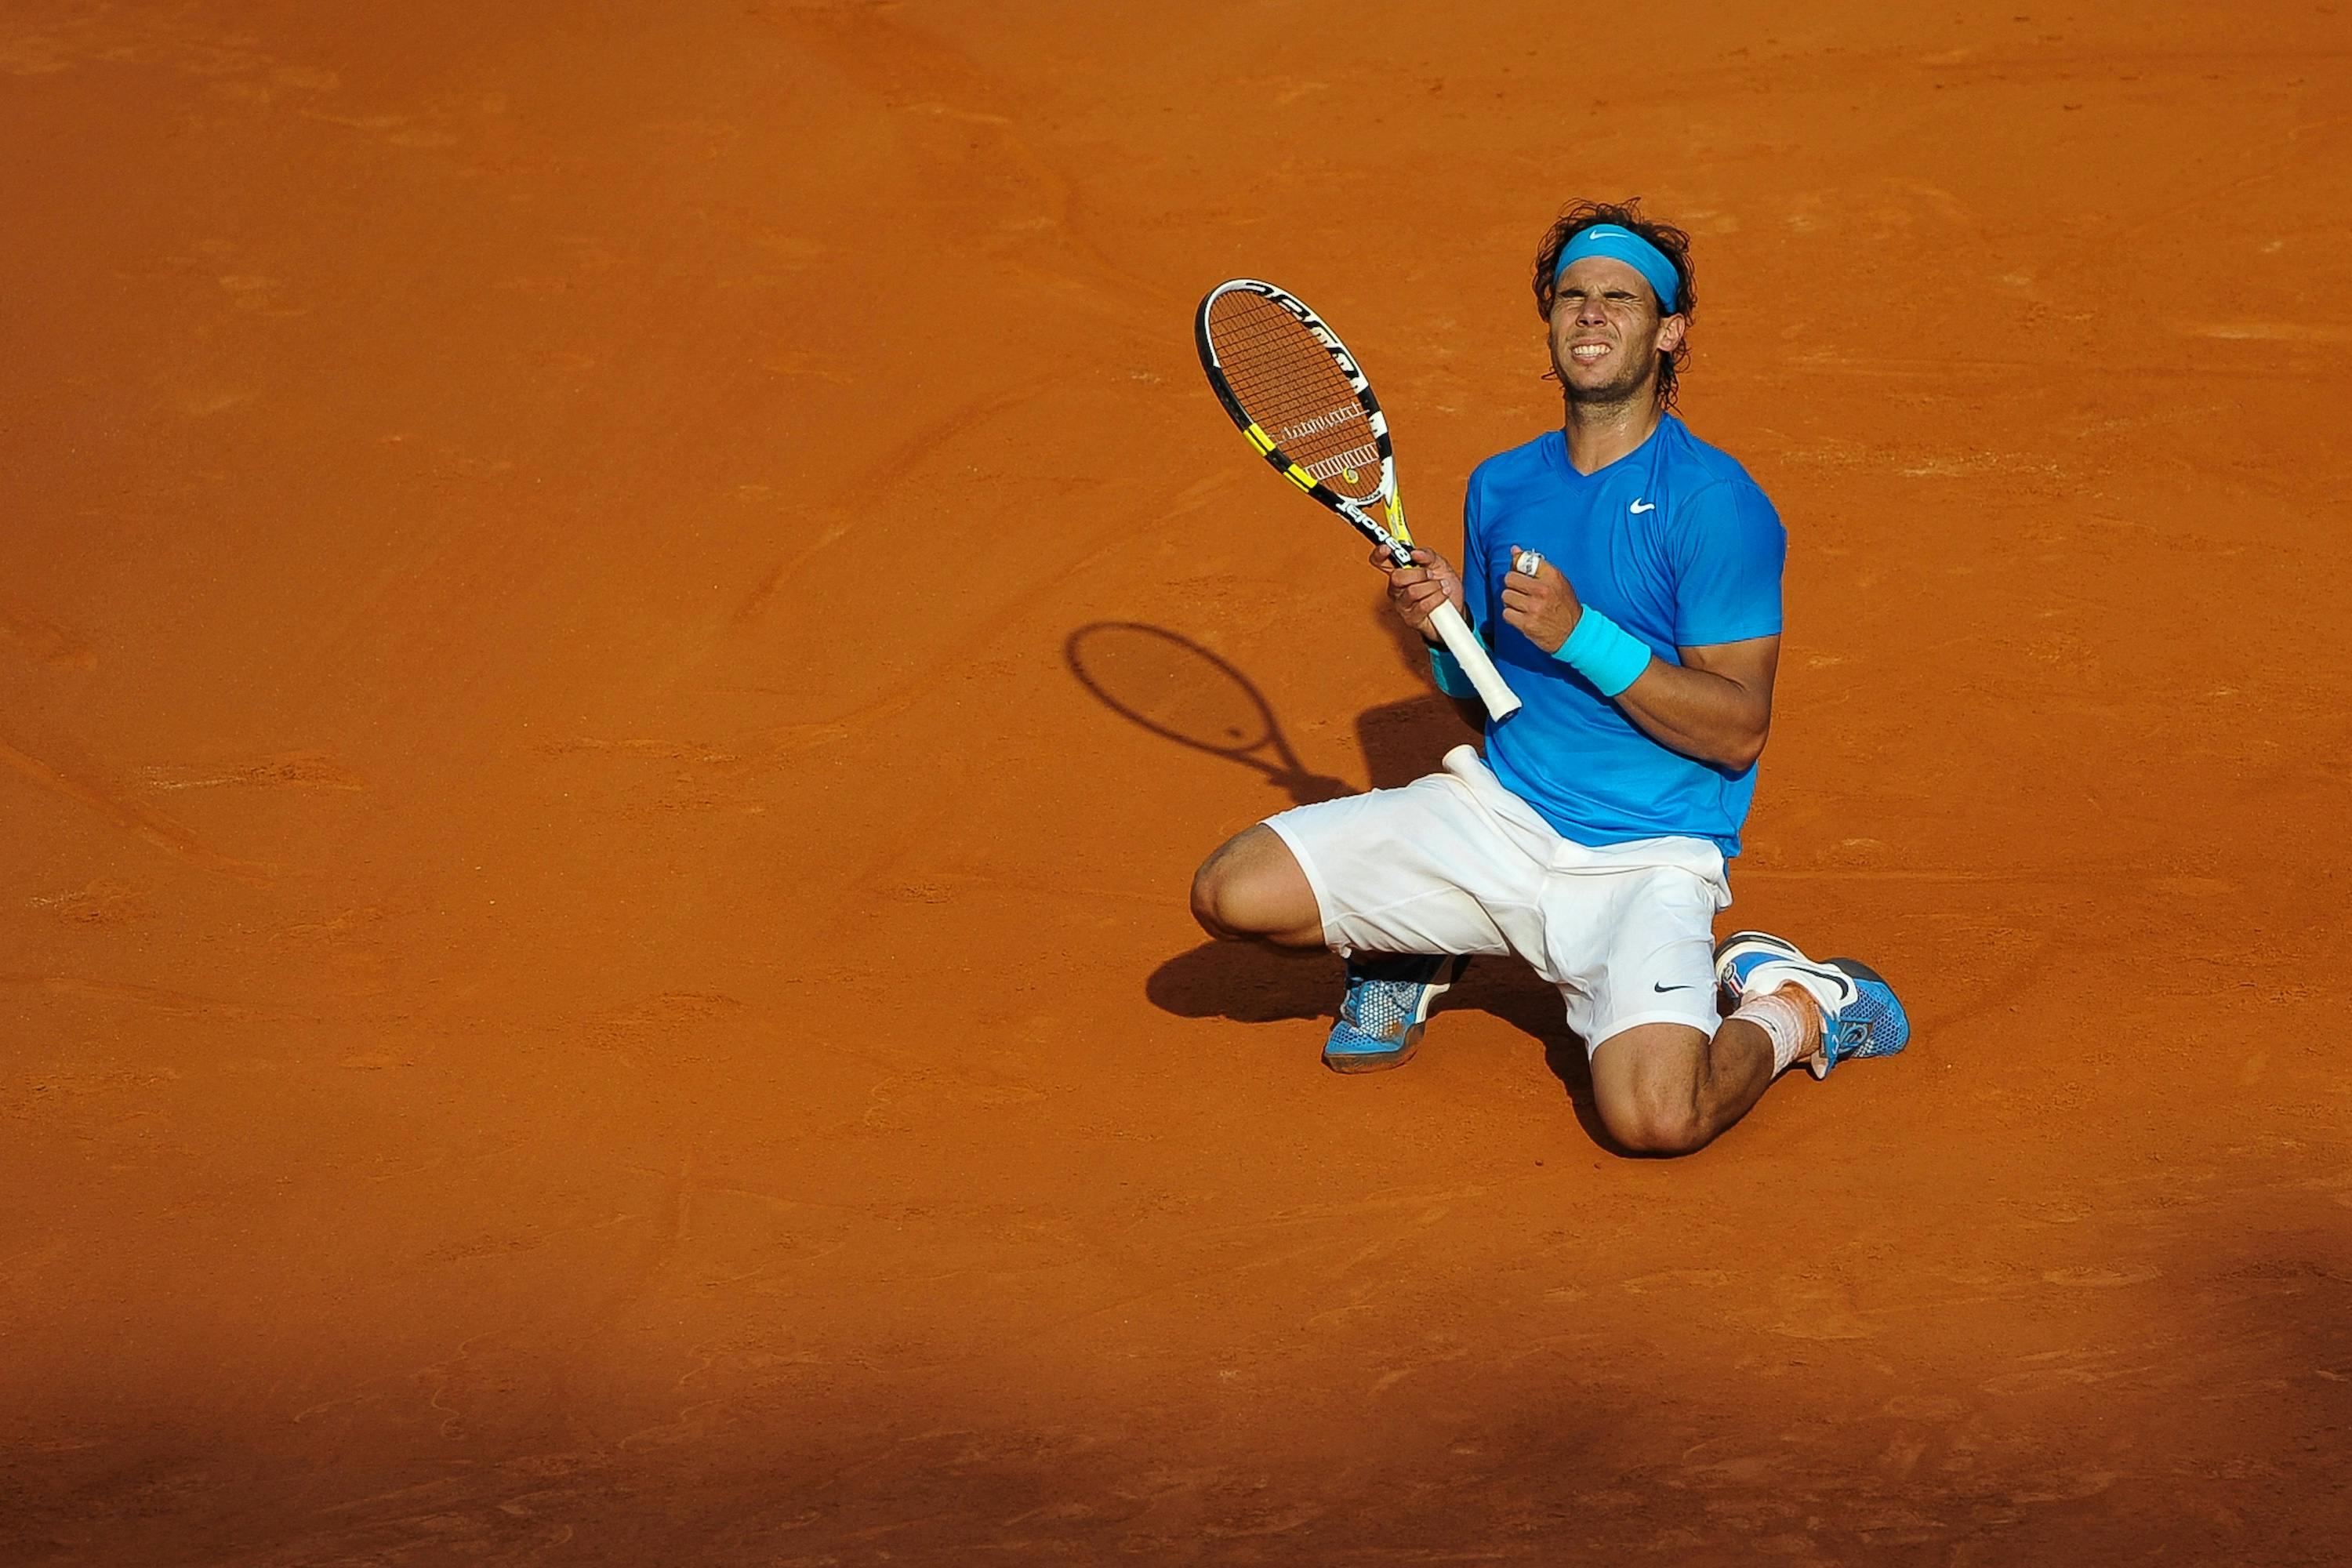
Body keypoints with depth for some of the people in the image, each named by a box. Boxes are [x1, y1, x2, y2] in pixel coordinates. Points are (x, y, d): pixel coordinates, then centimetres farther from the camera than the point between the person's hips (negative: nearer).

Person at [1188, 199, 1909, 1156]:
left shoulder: (1714, 503, -10)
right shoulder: (1502, 487, 10)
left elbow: (1738, 730, -14)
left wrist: (1579, 634, -22)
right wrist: (1445, 629, -4)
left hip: (1647, 854, -6)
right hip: (1498, 816, 6)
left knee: (1654, 1118, -31)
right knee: (1231, 892, -13)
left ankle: (1784, 1013, 3)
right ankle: (1408, 953, 19)